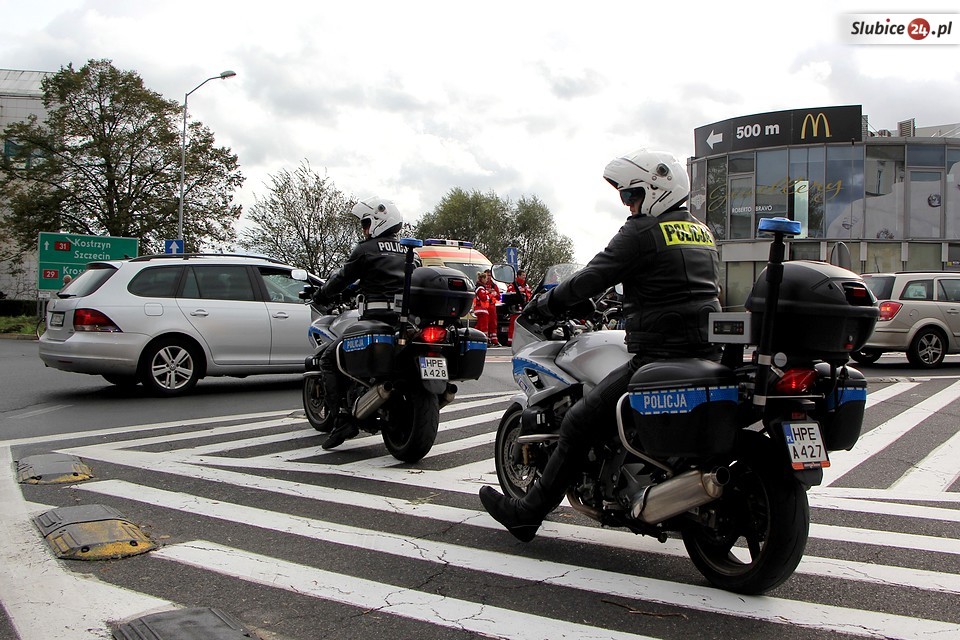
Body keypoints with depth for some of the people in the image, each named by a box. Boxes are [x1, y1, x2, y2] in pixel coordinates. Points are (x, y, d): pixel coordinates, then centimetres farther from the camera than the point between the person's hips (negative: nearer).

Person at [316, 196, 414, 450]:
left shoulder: (366, 249, -2)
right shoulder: (407, 251, 16)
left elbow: (342, 278, 4)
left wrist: (321, 295, 24)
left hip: (376, 318, -7)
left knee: (328, 360, 5)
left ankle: (342, 419, -6)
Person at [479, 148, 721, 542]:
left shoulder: (642, 231, -8)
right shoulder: (702, 232, 17)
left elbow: (592, 279, -9)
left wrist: (541, 306, 3)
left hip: (659, 359, -9)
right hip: (707, 357, 9)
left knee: (580, 424, -2)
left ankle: (527, 514, 6)